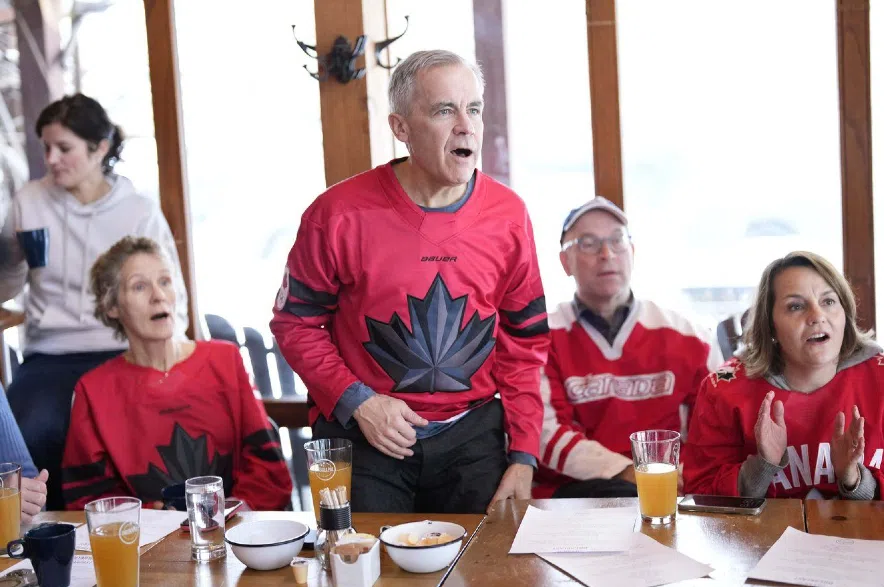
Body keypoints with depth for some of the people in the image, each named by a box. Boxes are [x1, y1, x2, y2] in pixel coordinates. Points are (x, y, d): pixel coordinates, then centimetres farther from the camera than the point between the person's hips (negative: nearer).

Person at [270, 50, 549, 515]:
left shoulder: (507, 214, -2)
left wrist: (523, 457, -2)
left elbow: (524, 339, 4)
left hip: (472, 434, 2)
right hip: (362, 437, -2)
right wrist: (355, 402, -14)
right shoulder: (339, 214, -11)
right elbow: (294, 321, 0)